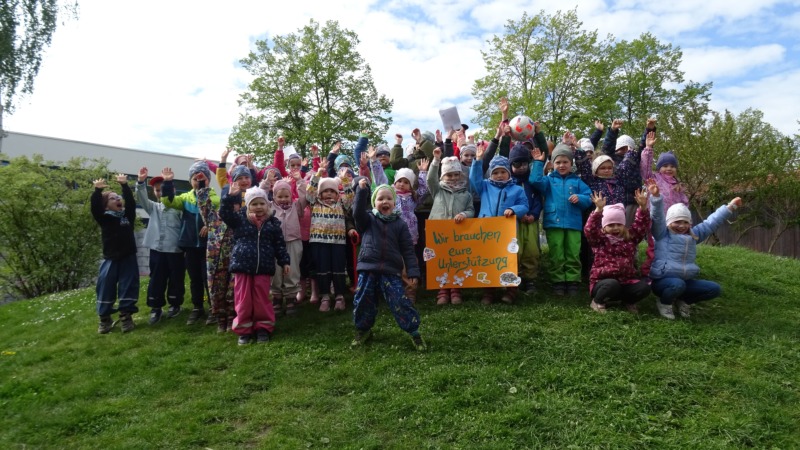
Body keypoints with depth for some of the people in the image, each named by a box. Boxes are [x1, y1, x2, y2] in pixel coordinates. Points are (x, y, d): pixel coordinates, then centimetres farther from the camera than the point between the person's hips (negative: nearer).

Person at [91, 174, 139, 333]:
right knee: (106, 288, 2)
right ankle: (104, 319, 15)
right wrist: (97, 190, -27)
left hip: (128, 258, 2)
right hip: (110, 259, -1)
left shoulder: (128, 215, 8)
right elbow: (95, 208, -15)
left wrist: (124, 185, -13)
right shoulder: (104, 218, 1)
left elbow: (130, 202, -4)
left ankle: (126, 316, 11)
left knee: (128, 287, 1)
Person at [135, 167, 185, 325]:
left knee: (176, 279, 7)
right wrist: (141, 182, -16)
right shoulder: (153, 207, 13)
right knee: (156, 279, 7)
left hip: (175, 250, -3)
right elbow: (142, 199, -2)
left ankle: (175, 304, 23)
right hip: (157, 249, 4)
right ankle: (156, 307, 16)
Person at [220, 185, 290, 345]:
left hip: (263, 267, 1)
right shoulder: (240, 219, 2)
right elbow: (225, 213, -12)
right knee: (243, 299, 5)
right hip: (242, 265, 0)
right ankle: (244, 329, 18)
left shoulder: (273, 222, 4)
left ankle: (263, 328, 20)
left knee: (262, 299, 8)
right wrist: (230, 196, -24)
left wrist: (284, 262, 6)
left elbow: (279, 244, 9)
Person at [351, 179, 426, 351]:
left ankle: (414, 332, 6)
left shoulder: (400, 224, 4)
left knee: (400, 302, -6)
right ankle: (363, 330, 29)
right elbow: (358, 212, -16)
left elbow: (408, 250, 2)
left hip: (391, 270, -1)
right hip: (368, 268, 1)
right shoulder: (368, 219, 7)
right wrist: (362, 190, -24)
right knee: (362, 301, 7)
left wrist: (413, 272, -6)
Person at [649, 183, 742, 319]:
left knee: (715, 289, -4)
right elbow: (657, 217, -19)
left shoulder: (694, 234, 14)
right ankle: (664, 302, -5)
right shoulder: (662, 234, -4)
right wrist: (656, 197, -34)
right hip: (662, 280, -7)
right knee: (678, 284, -39)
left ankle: (683, 301, 14)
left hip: (685, 280, 7)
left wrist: (730, 207, 16)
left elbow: (711, 223, 17)